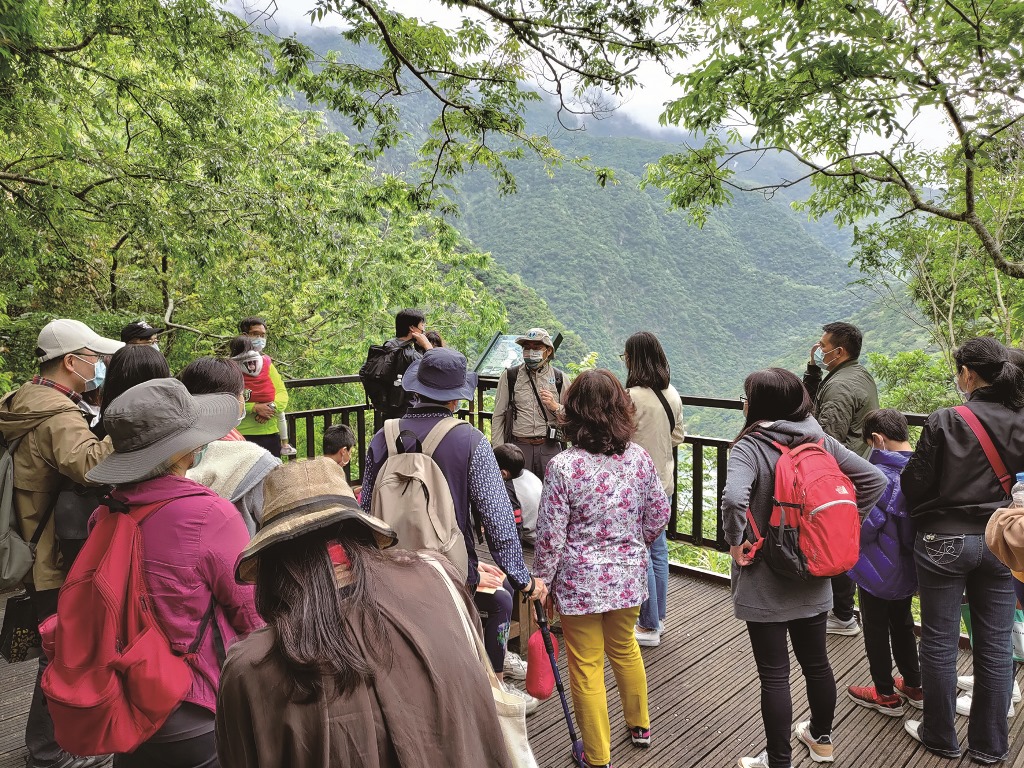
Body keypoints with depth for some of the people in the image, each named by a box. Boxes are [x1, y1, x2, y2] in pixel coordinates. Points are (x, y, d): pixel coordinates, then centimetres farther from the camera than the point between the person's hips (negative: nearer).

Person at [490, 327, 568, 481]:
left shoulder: (559, 378, 7)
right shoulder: (509, 376, 5)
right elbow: (498, 417, 7)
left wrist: (555, 407, -9)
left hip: (549, 447, 1)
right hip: (518, 446, -1)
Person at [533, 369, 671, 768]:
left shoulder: (563, 466, -21)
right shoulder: (639, 458, -8)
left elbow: (551, 536, -16)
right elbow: (659, 514, 2)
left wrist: (541, 583, -2)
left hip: (580, 582, -4)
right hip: (629, 576, 5)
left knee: (586, 667, 13)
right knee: (624, 648, 29)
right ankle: (639, 725, 49)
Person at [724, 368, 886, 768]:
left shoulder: (750, 447, -20)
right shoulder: (821, 441, -2)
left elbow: (734, 498, -37)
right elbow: (874, 480, -1)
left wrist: (736, 542, -20)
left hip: (765, 584, -6)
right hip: (813, 579, 7)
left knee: (774, 675, 7)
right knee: (816, 662, 24)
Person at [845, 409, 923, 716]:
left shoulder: (880, 475, -28)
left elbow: (863, 526, -26)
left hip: (878, 571, -7)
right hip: (909, 569, 7)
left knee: (876, 630, 11)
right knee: (902, 624, 25)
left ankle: (886, 694, 25)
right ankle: (913, 686, 39)